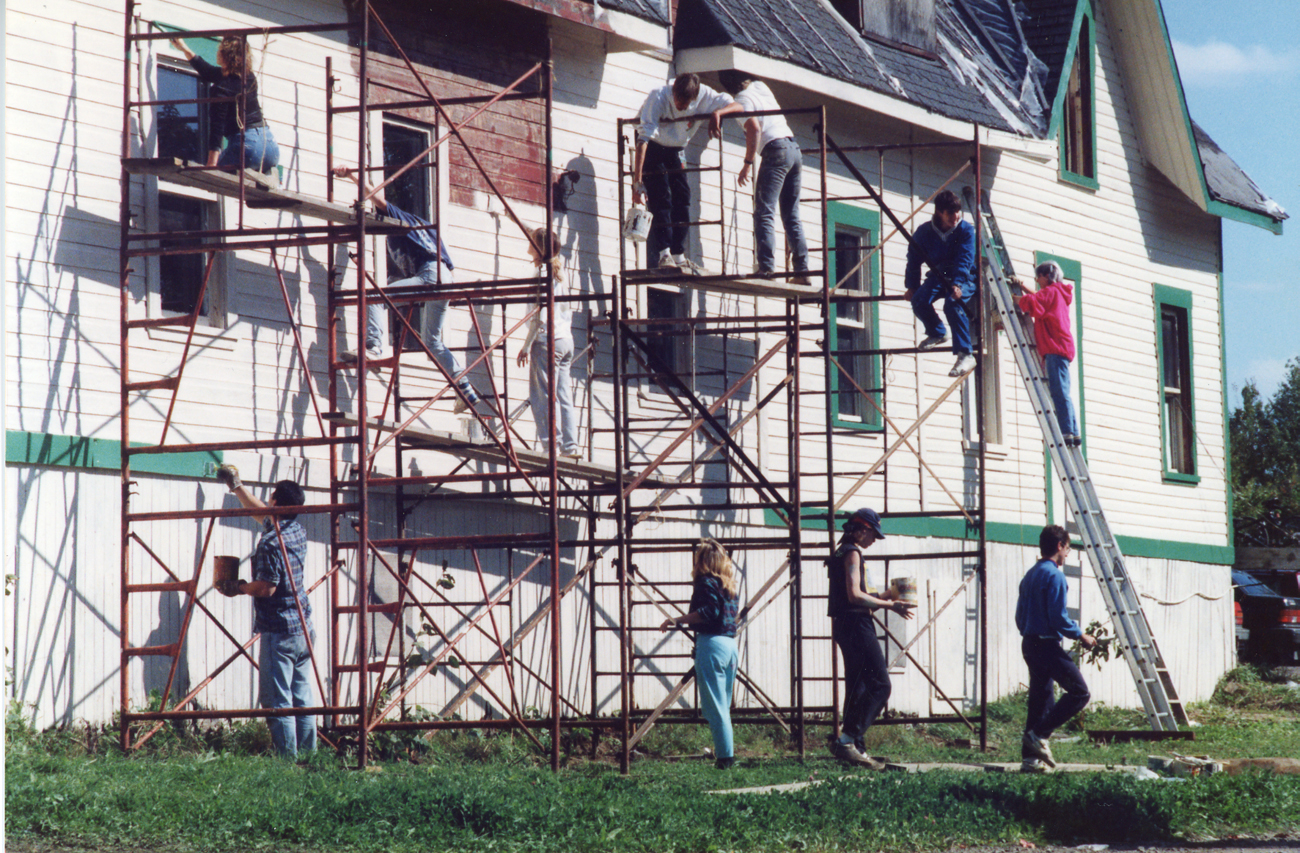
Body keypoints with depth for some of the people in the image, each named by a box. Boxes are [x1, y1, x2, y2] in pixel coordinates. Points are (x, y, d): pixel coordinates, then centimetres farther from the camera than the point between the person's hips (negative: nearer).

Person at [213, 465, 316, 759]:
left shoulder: (272, 543, -17)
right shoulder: (298, 532, 9)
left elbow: (266, 587, -21)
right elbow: (261, 512, 26)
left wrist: (239, 588, -3)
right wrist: (236, 486, 34)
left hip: (279, 632, -8)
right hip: (303, 628, 8)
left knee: (278, 703, -5)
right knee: (302, 699, 11)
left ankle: (287, 760, -7)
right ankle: (309, 756, 12)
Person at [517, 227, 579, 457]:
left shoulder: (543, 271, -9)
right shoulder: (558, 270, 13)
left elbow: (540, 314, -13)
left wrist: (526, 346, -10)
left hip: (548, 338, -8)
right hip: (566, 339, 8)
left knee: (544, 395, -8)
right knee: (563, 395, 7)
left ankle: (550, 445, -14)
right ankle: (570, 446, 4)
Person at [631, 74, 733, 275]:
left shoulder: (704, 96, -24)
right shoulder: (659, 98, -36)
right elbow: (643, 139, -41)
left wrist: (717, 113, -40)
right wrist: (637, 181, -47)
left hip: (674, 150, 5)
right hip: (652, 147, -5)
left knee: (682, 198, -1)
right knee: (660, 197, -16)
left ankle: (679, 256, 3)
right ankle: (664, 255, -21)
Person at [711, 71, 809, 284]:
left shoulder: (743, 98, -4)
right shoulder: (761, 86, 18)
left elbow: (754, 127, -16)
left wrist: (748, 163, -14)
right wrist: (721, 112, 5)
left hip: (775, 149, -8)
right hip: (794, 148, 8)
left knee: (764, 212, -12)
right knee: (791, 216, 8)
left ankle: (766, 266, -26)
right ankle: (801, 271, 2)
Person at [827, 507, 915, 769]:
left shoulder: (843, 554, 21)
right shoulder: (852, 554, -10)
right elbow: (854, 595, -20)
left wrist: (883, 596, 17)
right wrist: (889, 605, -16)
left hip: (846, 627, 11)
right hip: (857, 626, -11)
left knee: (858, 689, 11)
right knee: (880, 686, -12)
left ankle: (856, 749, 10)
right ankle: (846, 740, -17)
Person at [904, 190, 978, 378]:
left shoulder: (966, 229, -13)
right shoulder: (925, 232, -6)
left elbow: (965, 259, -22)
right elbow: (914, 259, 2)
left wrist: (957, 284, -35)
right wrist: (912, 286, -5)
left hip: (964, 278, -4)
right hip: (938, 276, 4)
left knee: (952, 303, -34)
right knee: (919, 300, -25)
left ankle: (965, 355, -31)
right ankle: (937, 333, 7)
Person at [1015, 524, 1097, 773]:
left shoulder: (1029, 575, 15)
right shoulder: (1054, 576, -13)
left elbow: (1020, 617, 18)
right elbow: (1058, 617, -18)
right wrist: (1081, 636, -7)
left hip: (1029, 643, 9)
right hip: (1048, 645, -9)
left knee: (1041, 700, 12)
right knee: (1079, 693, -5)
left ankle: (1030, 757, 8)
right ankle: (1039, 735, -11)